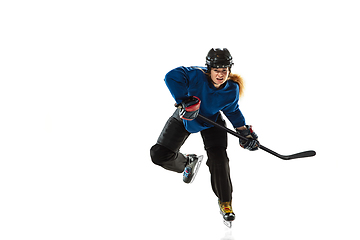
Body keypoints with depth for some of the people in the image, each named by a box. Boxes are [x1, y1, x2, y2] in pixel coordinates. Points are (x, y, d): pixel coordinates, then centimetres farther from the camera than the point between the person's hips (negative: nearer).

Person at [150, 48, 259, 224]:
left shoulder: (232, 90, -23)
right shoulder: (197, 76, -36)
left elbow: (232, 110, -2)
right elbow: (171, 77, -43)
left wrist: (245, 131, -7)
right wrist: (185, 100, -47)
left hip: (212, 123, 1)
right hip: (185, 118, 0)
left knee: (219, 160, -16)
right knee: (159, 155, -5)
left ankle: (225, 203, 5)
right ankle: (188, 163, 30)